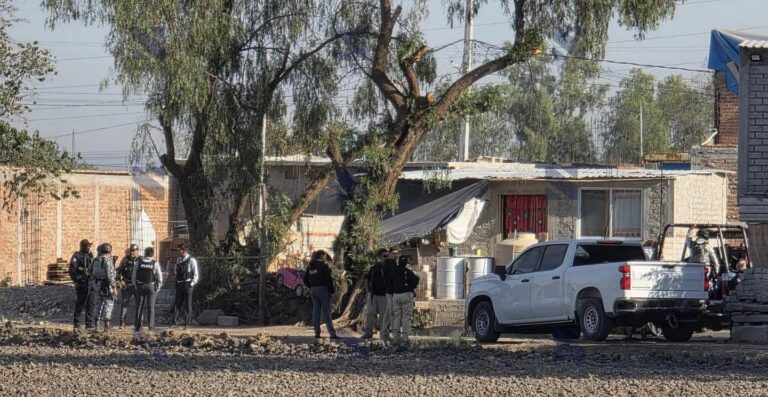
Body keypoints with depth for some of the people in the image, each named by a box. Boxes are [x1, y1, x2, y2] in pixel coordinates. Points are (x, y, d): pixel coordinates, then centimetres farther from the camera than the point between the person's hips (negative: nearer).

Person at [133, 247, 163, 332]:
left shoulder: (139, 262, -1)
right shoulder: (155, 264, -6)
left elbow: (133, 276, 2)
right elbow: (159, 277, -4)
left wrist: (136, 286, 11)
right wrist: (157, 288, 6)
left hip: (140, 286, 1)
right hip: (151, 286, -1)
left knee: (139, 307, 6)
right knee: (151, 307, 5)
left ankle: (137, 326, 5)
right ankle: (151, 326, 1)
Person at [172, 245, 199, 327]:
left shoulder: (191, 261, -2)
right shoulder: (179, 262, 18)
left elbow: (195, 274, -4)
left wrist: (191, 284, -11)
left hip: (188, 284, -6)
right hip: (179, 285, 6)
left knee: (188, 304, -3)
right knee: (177, 304, -1)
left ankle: (187, 323, 0)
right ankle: (175, 323, -4)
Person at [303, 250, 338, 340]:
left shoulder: (310, 266, 8)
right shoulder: (323, 266, -12)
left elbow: (305, 280, 12)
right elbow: (328, 279, -13)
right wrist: (332, 290, -3)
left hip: (313, 290, 6)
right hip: (323, 289, -6)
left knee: (316, 311, 9)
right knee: (326, 312, -6)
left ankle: (317, 333, 9)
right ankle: (332, 333, -9)